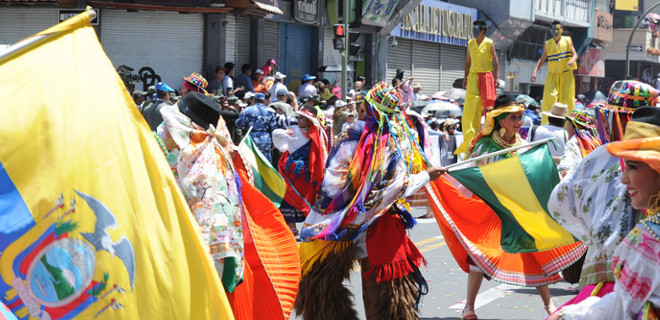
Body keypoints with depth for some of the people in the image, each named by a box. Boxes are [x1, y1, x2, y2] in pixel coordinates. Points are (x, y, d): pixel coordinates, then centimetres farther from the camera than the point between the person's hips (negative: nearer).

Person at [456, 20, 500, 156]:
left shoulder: (489, 43, -3)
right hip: (473, 76, 3)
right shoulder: (470, 43, 9)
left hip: (486, 75, -3)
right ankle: (471, 133, 2)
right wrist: (465, 77, 11)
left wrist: (496, 77, -9)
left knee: (489, 102, -1)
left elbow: (495, 61, -2)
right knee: (471, 105, -1)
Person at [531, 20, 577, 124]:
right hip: (553, 74, 0)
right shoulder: (547, 44, 8)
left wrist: (572, 60, -22)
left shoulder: (567, 40, 6)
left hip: (566, 74, 0)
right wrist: (535, 71, -3)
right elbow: (542, 59, 10)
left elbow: (575, 54, 1)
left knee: (566, 99, 1)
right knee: (550, 99, -12)